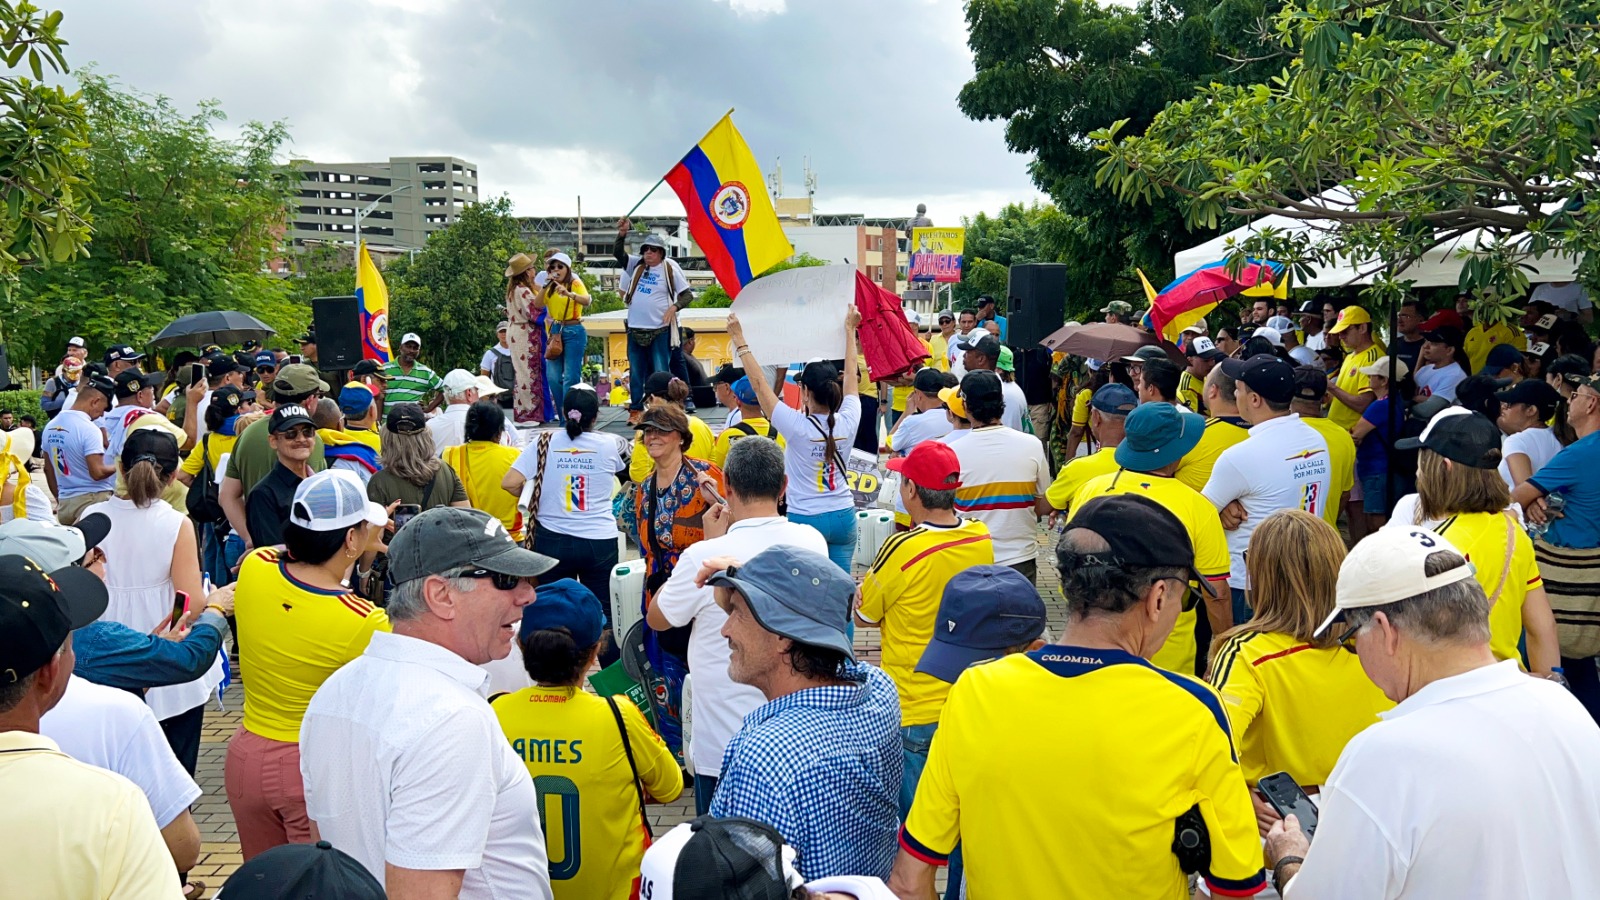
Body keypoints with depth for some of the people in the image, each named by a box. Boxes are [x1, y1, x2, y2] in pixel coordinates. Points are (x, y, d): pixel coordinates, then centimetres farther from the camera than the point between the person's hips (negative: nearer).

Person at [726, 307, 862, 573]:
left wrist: (739, 341, -2)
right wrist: (850, 330, 21)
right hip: (843, 516, 4)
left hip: (804, 519, -4)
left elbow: (759, 384, -10)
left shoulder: (797, 426, -17)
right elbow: (851, 375, 9)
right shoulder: (848, 422, -6)